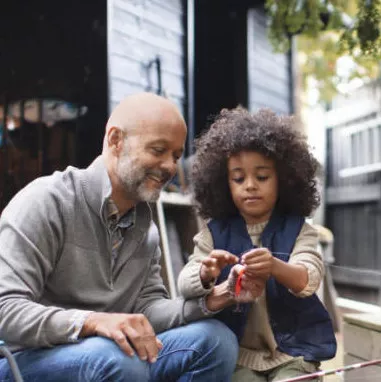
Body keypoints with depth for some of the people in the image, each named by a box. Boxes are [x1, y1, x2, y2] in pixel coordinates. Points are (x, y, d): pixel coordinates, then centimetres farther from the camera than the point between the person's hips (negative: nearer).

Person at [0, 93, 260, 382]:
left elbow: (147, 306, 4)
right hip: (28, 359, -7)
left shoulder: (145, 226, 9)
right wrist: (91, 321, -38)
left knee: (216, 340, -8)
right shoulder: (46, 202, -15)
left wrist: (208, 303, -15)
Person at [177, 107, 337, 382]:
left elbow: (309, 279, -19)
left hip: (291, 352, 0)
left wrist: (275, 267, -41)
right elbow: (185, 285, -9)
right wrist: (206, 274, -34)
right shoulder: (214, 233, 1)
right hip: (236, 354, 1)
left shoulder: (298, 230, -2)